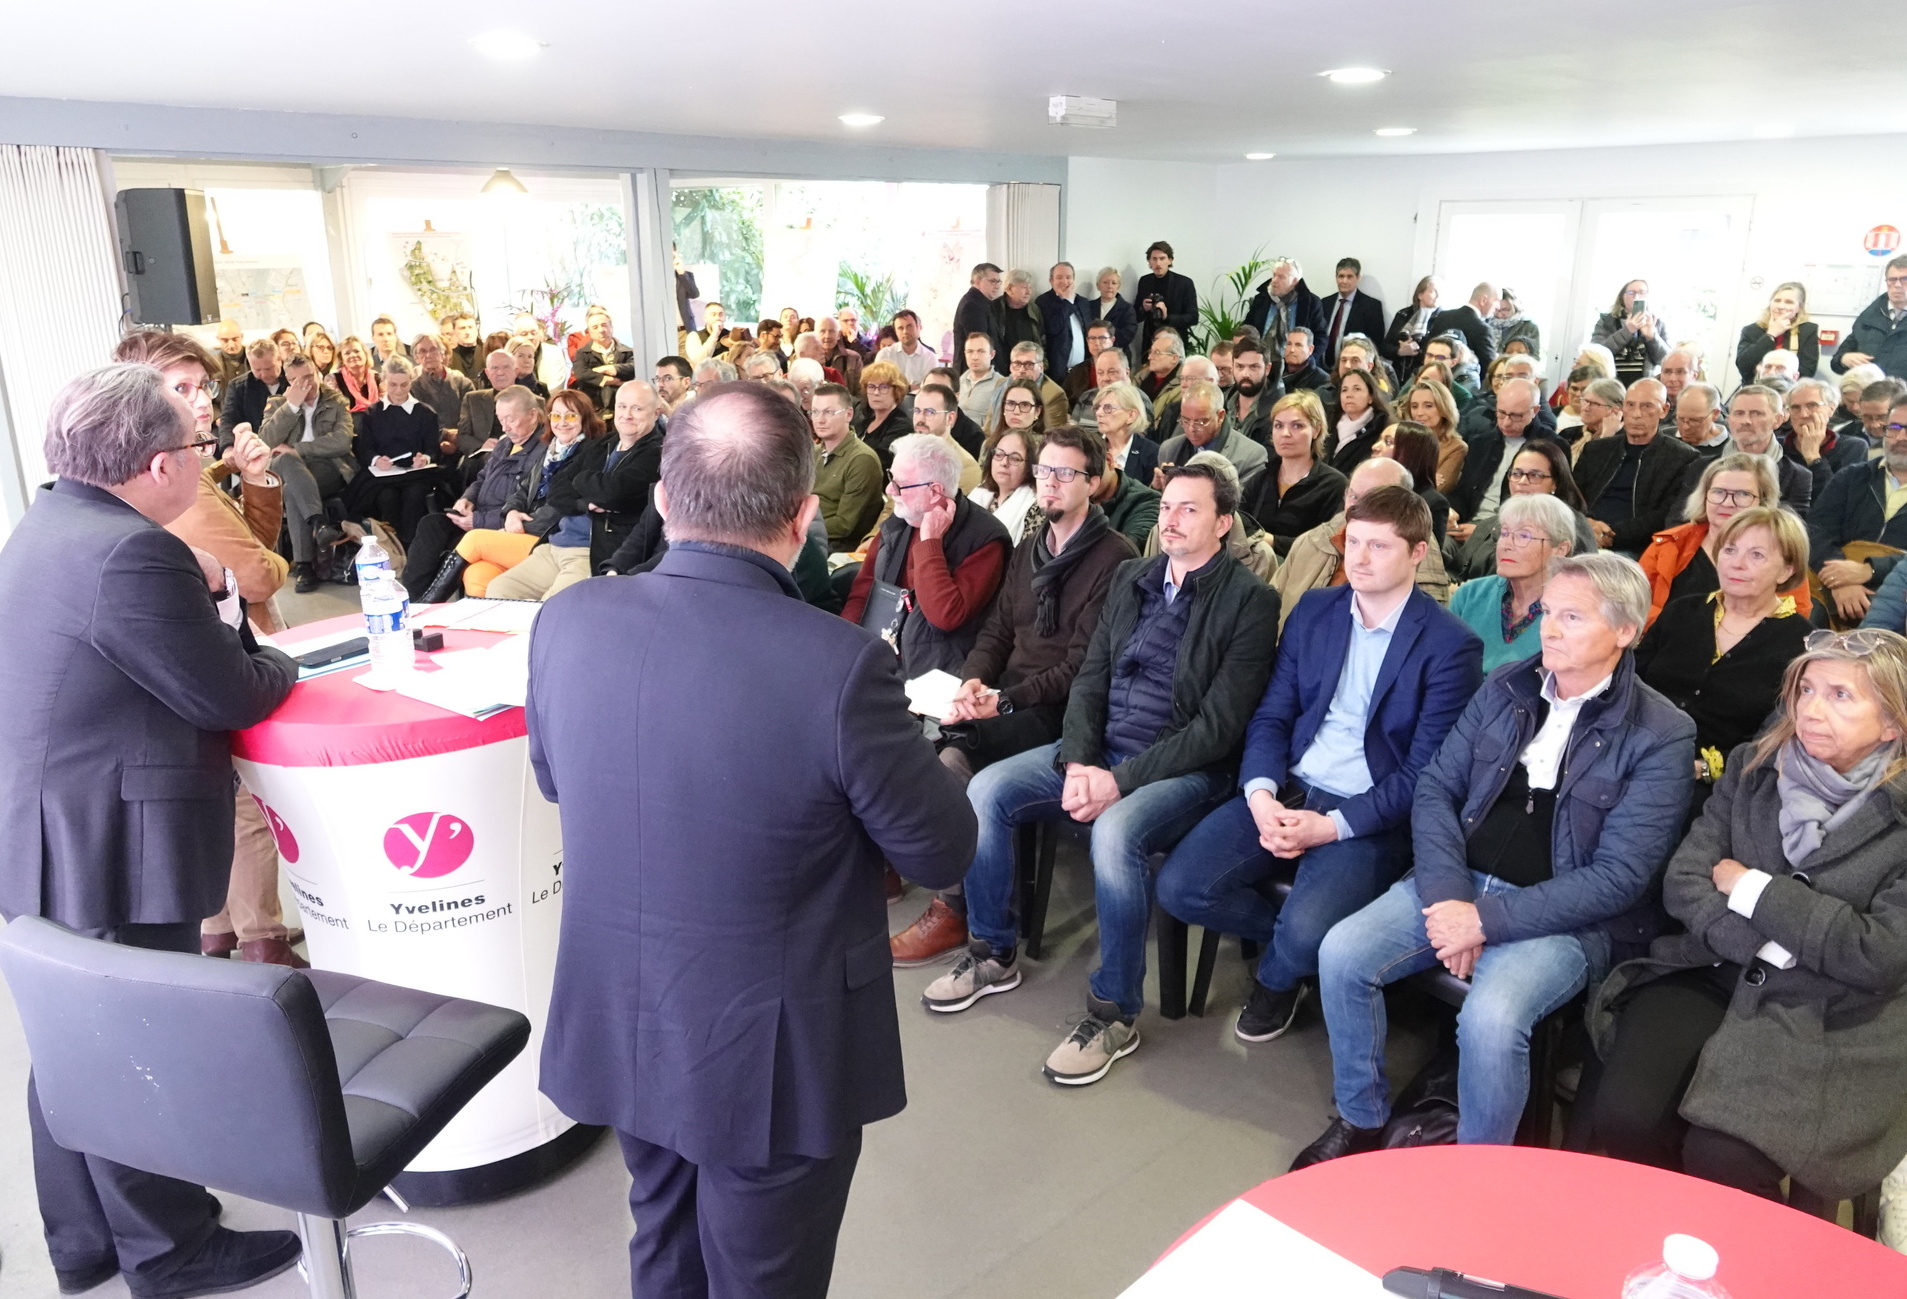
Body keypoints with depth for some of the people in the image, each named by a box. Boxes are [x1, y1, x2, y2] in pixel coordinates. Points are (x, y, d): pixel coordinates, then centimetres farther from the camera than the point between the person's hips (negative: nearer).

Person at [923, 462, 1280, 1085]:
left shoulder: (1249, 601, -9)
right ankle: (994, 954, 9)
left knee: (1115, 832, -35)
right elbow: (1090, 679, 9)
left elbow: (1218, 727, -15)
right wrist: (1077, 762, -9)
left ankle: (1114, 1012, -15)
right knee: (986, 790, -11)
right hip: (1099, 750, 7)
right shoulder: (1130, 577, 11)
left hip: (1185, 769, -6)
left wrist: (1121, 780, -20)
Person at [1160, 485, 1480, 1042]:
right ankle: (1291, 940, 12)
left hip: (1370, 817, -4)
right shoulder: (1314, 610, 9)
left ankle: (1276, 976, 8)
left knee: (1306, 933, -30)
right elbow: (1271, 715, 7)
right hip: (1286, 791, 5)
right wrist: (1260, 793, -12)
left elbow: (1425, 771, -10)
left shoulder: (1451, 646, -7)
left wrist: (1333, 825, -19)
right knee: (1179, 887, -15)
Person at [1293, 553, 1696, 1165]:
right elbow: (1436, 787, 5)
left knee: (1491, 1015, -32)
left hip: (1567, 916, -5)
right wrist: (1446, 895, -11)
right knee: (1341, 953, -16)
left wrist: (1487, 920, -19)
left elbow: (1618, 876, -14)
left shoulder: (1661, 735, -8)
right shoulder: (1505, 688, 7)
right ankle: (1360, 1121, 7)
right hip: (1459, 884, 5)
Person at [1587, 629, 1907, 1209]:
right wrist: (1767, 946, -14)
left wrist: (1752, 889, -9)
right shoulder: (1752, 767, 7)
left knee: (1721, 1158, -24)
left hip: (1828, 1017, -3)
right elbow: (1683, 882, 0)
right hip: (1711, 973, 3)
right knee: (1623, 1118, -20)